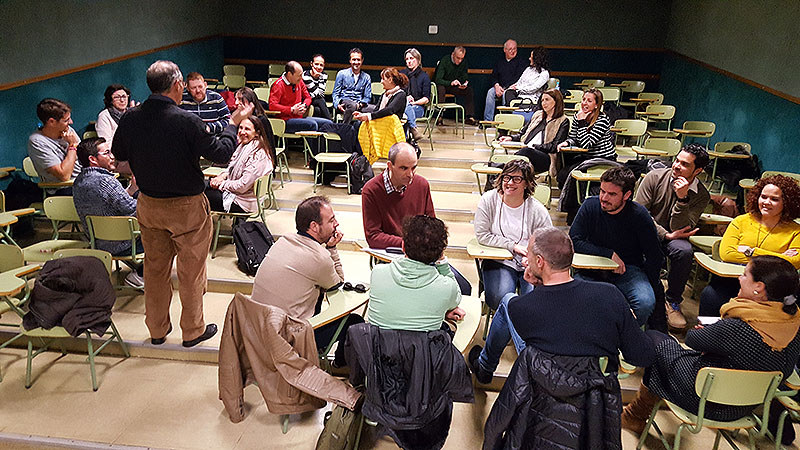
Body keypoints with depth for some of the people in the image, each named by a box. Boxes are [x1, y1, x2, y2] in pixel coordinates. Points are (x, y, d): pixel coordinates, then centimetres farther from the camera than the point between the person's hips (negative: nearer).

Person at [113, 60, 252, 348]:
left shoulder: (131, 118, -6)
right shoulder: (186, 121, -23)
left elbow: (119, 154, 10)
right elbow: (220, 154, -15)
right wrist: (233, 124, -2)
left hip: (148, 205, 5)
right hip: (186, 207, -5)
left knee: (155, 268, 19)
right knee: (191, 271, 11)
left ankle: (157, 330, 33)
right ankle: (193, 331, 24)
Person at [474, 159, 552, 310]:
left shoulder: (537, 210, -5)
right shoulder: (488, 200, -5)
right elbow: (482, 235, -6)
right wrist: (512, 246, -14)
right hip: (499, 262, 0)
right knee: (499, 298, -26)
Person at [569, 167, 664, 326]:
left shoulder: (639, 215, -9)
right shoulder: (590, 205, -6)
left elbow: (655, 257, 0)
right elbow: (574, 241, -10)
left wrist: (647, 289, -5)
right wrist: (610, 254, -14)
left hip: (629, 269, 0)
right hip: (593, 268, 0)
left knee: (645, 304, -29)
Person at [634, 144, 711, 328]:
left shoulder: (701, 195, -6)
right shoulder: (655, 177, -7)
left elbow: (679, 230, -15)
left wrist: (682, 199, -27)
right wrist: (665, 235, -16)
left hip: (672, 236, 1)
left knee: (684, 250, -33)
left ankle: (673, 302, -11)